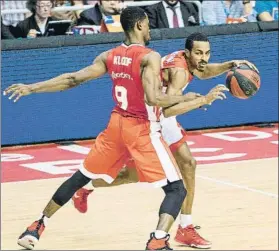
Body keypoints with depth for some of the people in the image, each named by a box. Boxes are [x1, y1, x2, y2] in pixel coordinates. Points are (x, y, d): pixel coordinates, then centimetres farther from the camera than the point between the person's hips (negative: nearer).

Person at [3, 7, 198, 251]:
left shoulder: (109, 56, 4)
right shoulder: (150, 57, -15)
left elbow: (73, 79, 4)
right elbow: (153, 98, -26)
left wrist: (31, 88, 11)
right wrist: (185, 98, -12)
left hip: (116, 124, 6)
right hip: (143, 130, -6)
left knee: (81, 177, 22)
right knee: (176, 189, -4)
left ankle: (38, 226, 29)